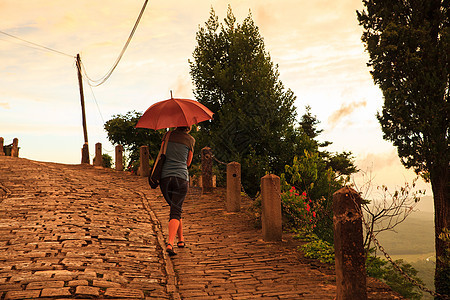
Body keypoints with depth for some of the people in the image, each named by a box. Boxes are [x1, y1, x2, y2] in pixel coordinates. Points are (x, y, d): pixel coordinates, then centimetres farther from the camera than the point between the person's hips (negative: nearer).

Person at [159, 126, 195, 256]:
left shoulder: (167, 135, 9)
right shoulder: (190, 139, 4)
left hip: (164, 177, 3)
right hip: (181, 178, -3)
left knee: (175, 208, 20)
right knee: (175, 212, -3)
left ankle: (181, 239, 29)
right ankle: (170, 243, -21)